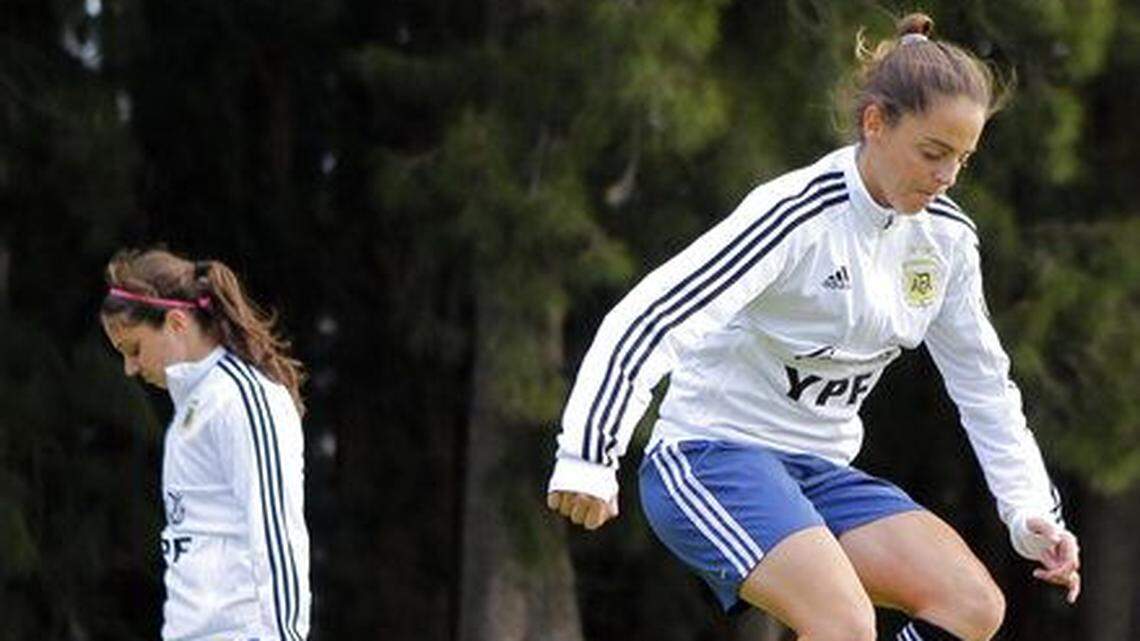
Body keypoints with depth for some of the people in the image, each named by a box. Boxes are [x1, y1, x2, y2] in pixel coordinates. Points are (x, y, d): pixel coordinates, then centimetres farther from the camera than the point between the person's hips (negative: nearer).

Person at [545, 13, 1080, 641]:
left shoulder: (946, 236, 4)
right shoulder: (797, 214, -19)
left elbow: (984, 385, 17)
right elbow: (647, 318, -25)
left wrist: (1030, 511, 8)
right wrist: (588, 458, -33)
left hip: (821, 471, 8)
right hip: (709, 454, -8)